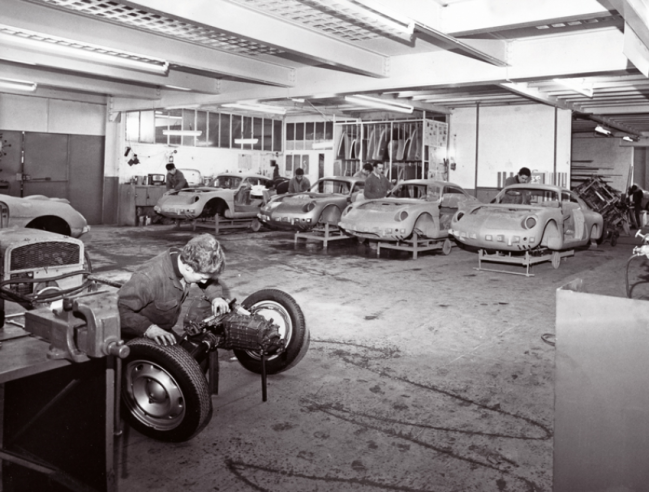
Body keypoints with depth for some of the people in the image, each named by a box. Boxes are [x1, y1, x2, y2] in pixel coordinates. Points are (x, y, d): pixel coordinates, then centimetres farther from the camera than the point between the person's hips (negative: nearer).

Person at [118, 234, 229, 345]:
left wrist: (216, 297, -11)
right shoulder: (151, 278, -37)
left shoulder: (186, 261, -15)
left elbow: (210, 280, 6)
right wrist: (148, 328, -43)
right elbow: (120, 309, -32)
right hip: (137, 337, -7)